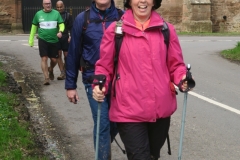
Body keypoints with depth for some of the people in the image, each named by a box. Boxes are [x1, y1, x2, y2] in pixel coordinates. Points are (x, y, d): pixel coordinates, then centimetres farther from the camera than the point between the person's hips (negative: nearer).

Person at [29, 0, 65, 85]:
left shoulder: (56, 13, 2)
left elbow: (61, 24, -1)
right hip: (43, 40, -1)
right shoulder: (38, 14, 3)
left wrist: (60, 31, -23)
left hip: (54, 40, 1)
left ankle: (50, 70, 39)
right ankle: (46, 78, -6)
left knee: (54, 60, 6)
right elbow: (34, 27, 11)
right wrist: (31, 39, 10)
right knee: (44, 58, -9)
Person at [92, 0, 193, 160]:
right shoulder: (115, 30, -3)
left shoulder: (167, 30, 3)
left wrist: (182, 79, -12)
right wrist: (100, 85, -15)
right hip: (129, 110, -3)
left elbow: (176, 64, 8)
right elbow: (104, 65, 3)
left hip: (161, 109, 3)